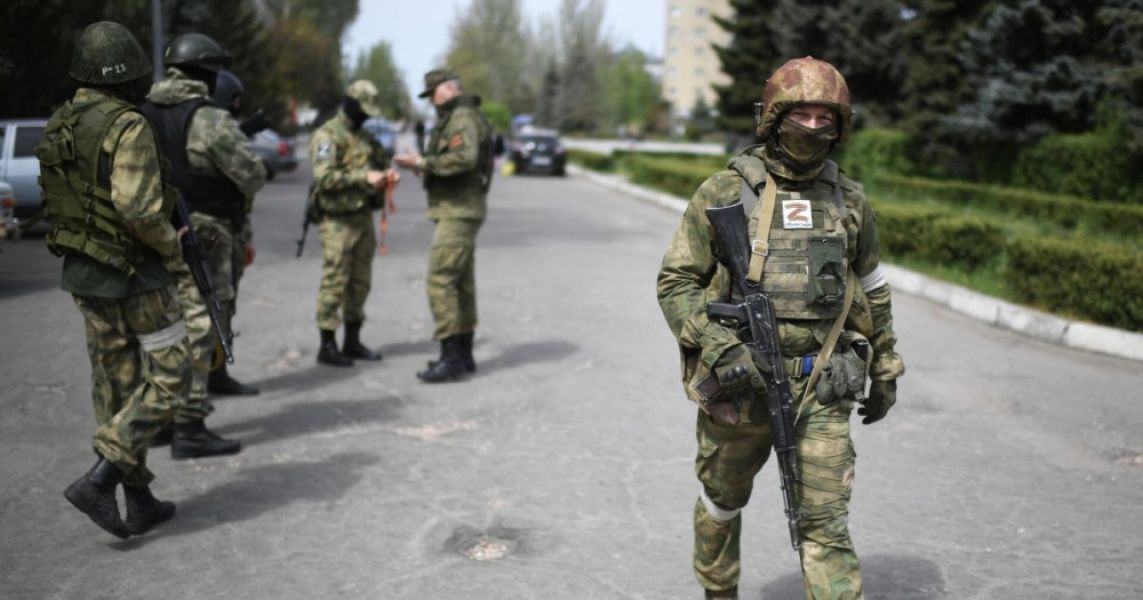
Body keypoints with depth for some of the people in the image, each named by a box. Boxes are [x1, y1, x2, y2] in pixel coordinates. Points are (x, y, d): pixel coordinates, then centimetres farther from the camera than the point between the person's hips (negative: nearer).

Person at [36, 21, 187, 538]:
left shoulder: (60, 127, 6)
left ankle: (139, 502, 18)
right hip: (136, 272, -8)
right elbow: (137, 206, -29)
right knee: (168, 380, 2)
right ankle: (98, 481, -7)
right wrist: (170, 245, -12)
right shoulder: (128, 127, -20)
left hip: (83, 269, 8)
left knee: (118, 384, 12)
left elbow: (56, 202, 11)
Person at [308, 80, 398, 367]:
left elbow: (380, 161, 25)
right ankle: (327, 346, 2)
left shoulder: (365, 137, 16)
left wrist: (387, 173, 1)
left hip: (364, 217, 8)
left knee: (360, 283, 11)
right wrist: (364, 178, -27)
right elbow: (325, 177, -20)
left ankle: (353, 341, 20)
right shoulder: (327, 135, -10)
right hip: (337, 220, -8)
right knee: (334, 283, -4)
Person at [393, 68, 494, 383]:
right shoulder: (457, 118, 20)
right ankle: (464, 354, 18)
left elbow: (465, 158, -28)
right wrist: (424, 166, 11)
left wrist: (423, 162, -22)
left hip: (458, 211, -11)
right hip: (458, 210, 11)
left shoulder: (462, 117, -13)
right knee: (462, 283, 12)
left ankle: (451, 358, -14)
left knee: (440, 280, -14)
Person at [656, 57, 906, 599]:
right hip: (738, 387, -1)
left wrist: (885, 372, 19)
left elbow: (873, 290, 16)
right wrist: (718, 348, -20)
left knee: (826, 526, -3)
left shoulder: (849, 201, 4)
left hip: (821, 392, 1)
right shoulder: (724, 194, -7)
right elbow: (676, 283, -6)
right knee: (722, 503, 19)